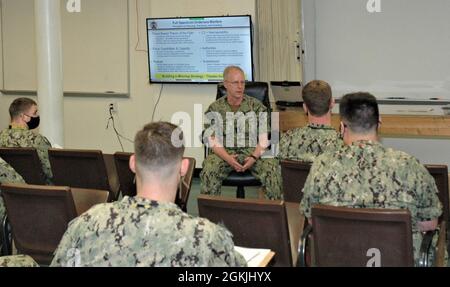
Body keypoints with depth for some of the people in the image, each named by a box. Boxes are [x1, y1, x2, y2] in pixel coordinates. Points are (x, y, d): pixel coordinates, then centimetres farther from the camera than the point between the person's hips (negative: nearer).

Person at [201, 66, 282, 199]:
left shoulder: (257, 106, 7)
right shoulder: (215, 108, 7)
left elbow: (265, 137, 3)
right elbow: (212, 139, 0)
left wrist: (254, 157, -15)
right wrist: (228, 158, -17)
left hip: (253, 152, 0)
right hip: (224, 152, 0)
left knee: (273, 170, -28)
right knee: (208, 170, -31)